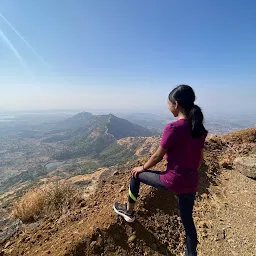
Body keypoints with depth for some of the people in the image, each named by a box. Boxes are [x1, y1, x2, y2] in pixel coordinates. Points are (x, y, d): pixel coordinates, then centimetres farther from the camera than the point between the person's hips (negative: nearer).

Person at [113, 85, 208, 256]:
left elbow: (158, 156, -13)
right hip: (191, 184, 7)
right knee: (187, 220, 24)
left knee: (136, 175, 16)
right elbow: (200, 158, 10)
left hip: (173, 181, -6)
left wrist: (142, 168, 4)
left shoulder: (173, 128, -22)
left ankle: (129, 212, 35)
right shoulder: (199, 128, 1)